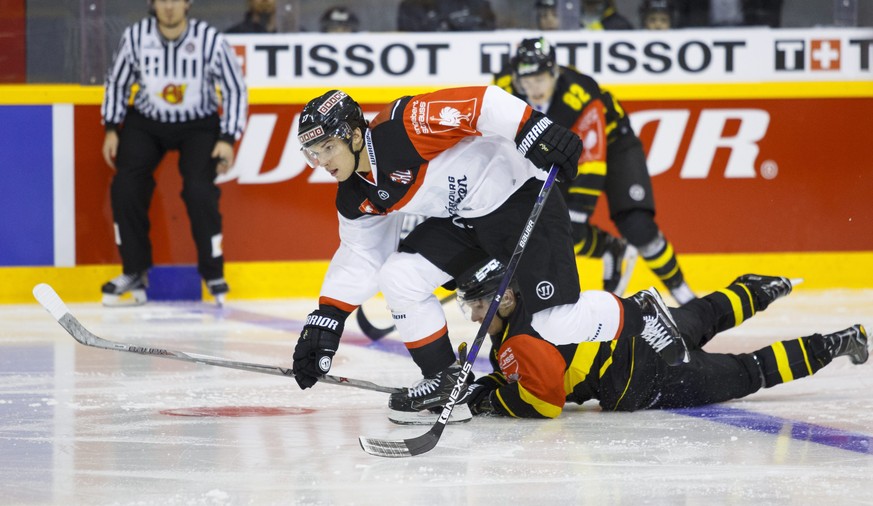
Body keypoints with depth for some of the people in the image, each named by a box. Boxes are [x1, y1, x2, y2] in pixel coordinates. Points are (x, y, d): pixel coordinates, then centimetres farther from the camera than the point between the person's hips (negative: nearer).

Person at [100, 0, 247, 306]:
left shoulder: (210, 40, -20)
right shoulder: (135, 37, -14)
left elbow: (235, 90, -9)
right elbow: (117, 82, 3)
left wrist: (227, 140, -15)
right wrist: (111, 129, -2)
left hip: (199, 125, -2)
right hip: (146, 122, 2)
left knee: (199, 191, -22)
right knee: (125, 188, -14)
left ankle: (213, 273, -2)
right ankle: (135, 272, 3)